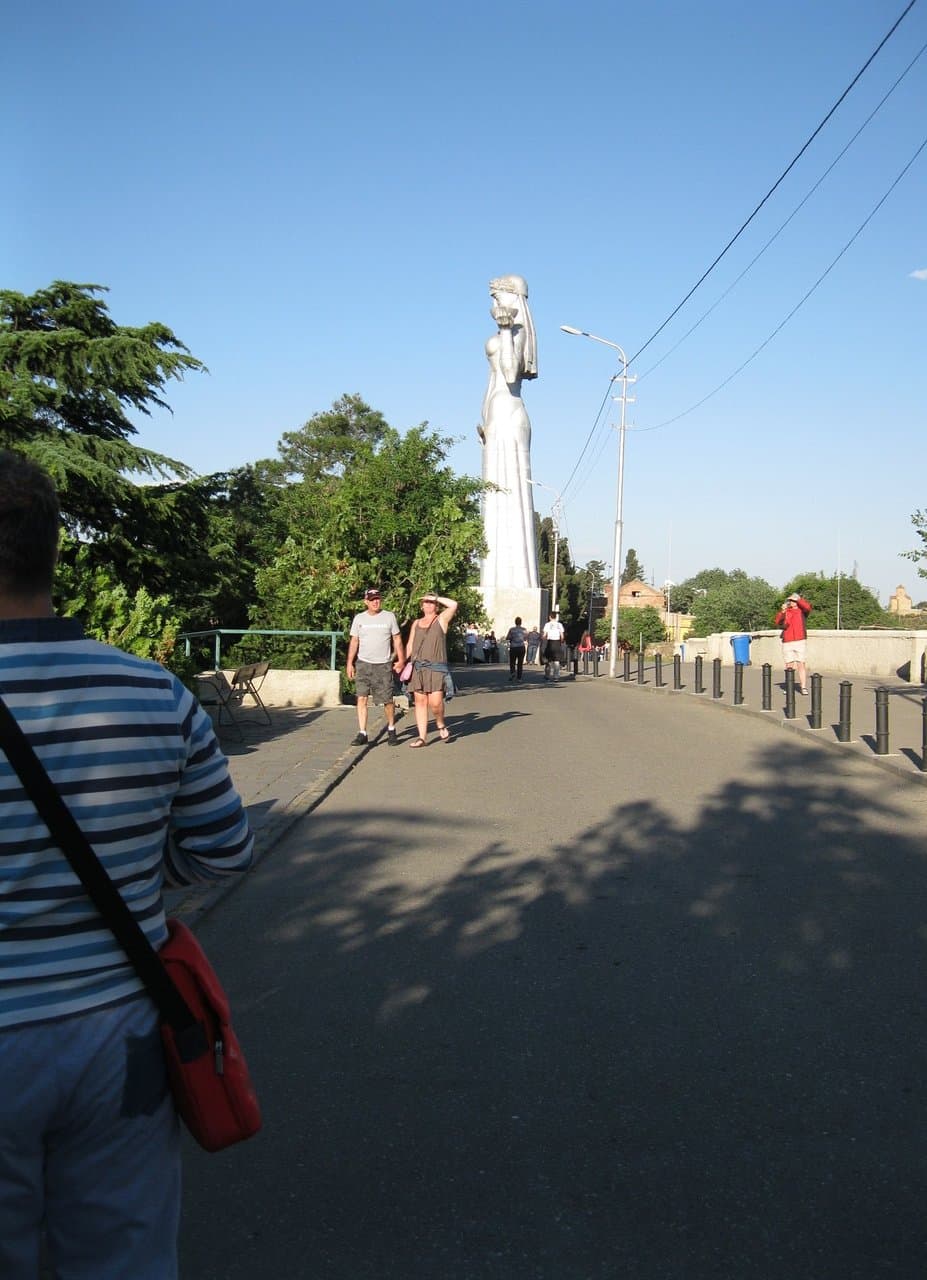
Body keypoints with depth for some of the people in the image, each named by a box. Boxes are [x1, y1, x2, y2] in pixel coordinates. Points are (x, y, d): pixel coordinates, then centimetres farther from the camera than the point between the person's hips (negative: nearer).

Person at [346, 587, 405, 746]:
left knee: (387, 700, 0)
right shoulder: (359, 618, 6)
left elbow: (397, 639, 7)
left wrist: (401, 660, 0)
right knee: (361, 698, -6)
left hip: (383, 665, -1)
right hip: (363, 663, 1)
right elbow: (354, 641, 8)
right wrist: (349, 663, 2)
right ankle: (362, 733, -2)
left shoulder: (389, 617, 4)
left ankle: (391, 730, 22)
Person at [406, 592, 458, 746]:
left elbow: (453, 604, -9)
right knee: (420, 701, 1)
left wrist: (435, 597, -1)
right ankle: (422, 737, 3)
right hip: (417, 668, 4)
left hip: (436, 668, -4)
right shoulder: (416, 623, 19)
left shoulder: (441, 620, 7)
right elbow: (410, 645, 18)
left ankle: (440, 724, 13)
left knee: (435, 702, -15)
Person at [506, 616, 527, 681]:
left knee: (512, 662, 9)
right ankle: (519, 677, 5)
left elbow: (507, 639, -7)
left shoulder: (511, 629, -5)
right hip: (522, 647, 2)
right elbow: (526, 639, 8)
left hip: (513, 648, -2)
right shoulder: (524, 630, 2)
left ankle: (512, 672, -17)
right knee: (520, 663, 7)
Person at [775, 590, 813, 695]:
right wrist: (782, 612, -24)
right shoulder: (785, 611, 9)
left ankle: (803, 687, -6)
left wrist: (798, 599, -12)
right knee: (789, 665, 2)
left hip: (800, 641, -1)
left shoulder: (802, 610, 9)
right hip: (787, 643, 1)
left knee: (801, 664, -5)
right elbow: (778, 622, -7)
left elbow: (808, 607, -14)